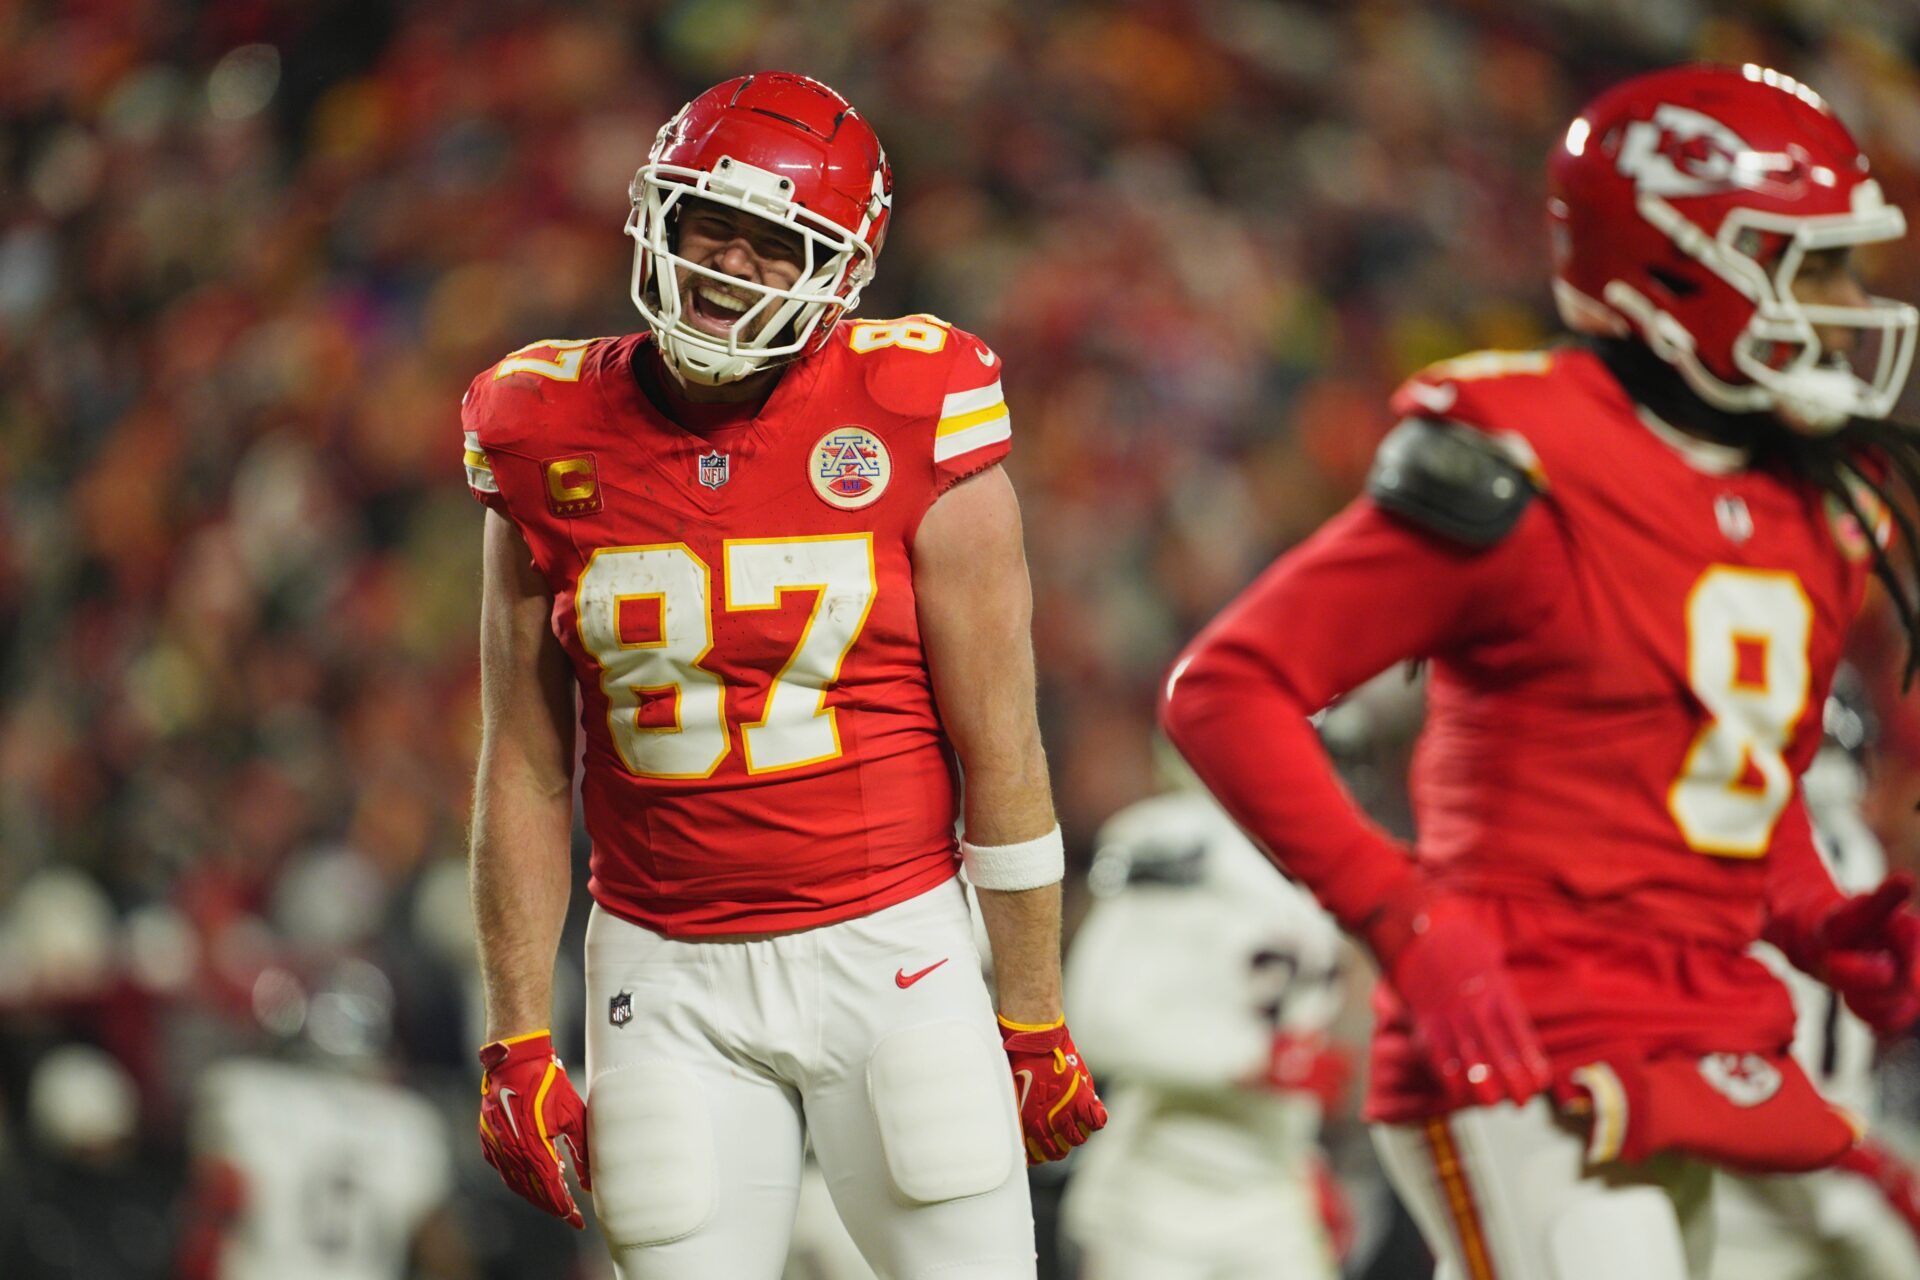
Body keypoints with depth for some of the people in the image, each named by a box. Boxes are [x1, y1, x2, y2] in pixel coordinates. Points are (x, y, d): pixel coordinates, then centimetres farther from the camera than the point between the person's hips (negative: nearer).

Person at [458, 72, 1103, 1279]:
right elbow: (526, 770, 7)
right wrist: (517, 1043, 4)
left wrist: (1035, 1022, 1)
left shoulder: (911, 428, -7)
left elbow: (1000, 752, -2)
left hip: (892, 951, -2)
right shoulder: (557, 448, 1)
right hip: (672, 983, 2)